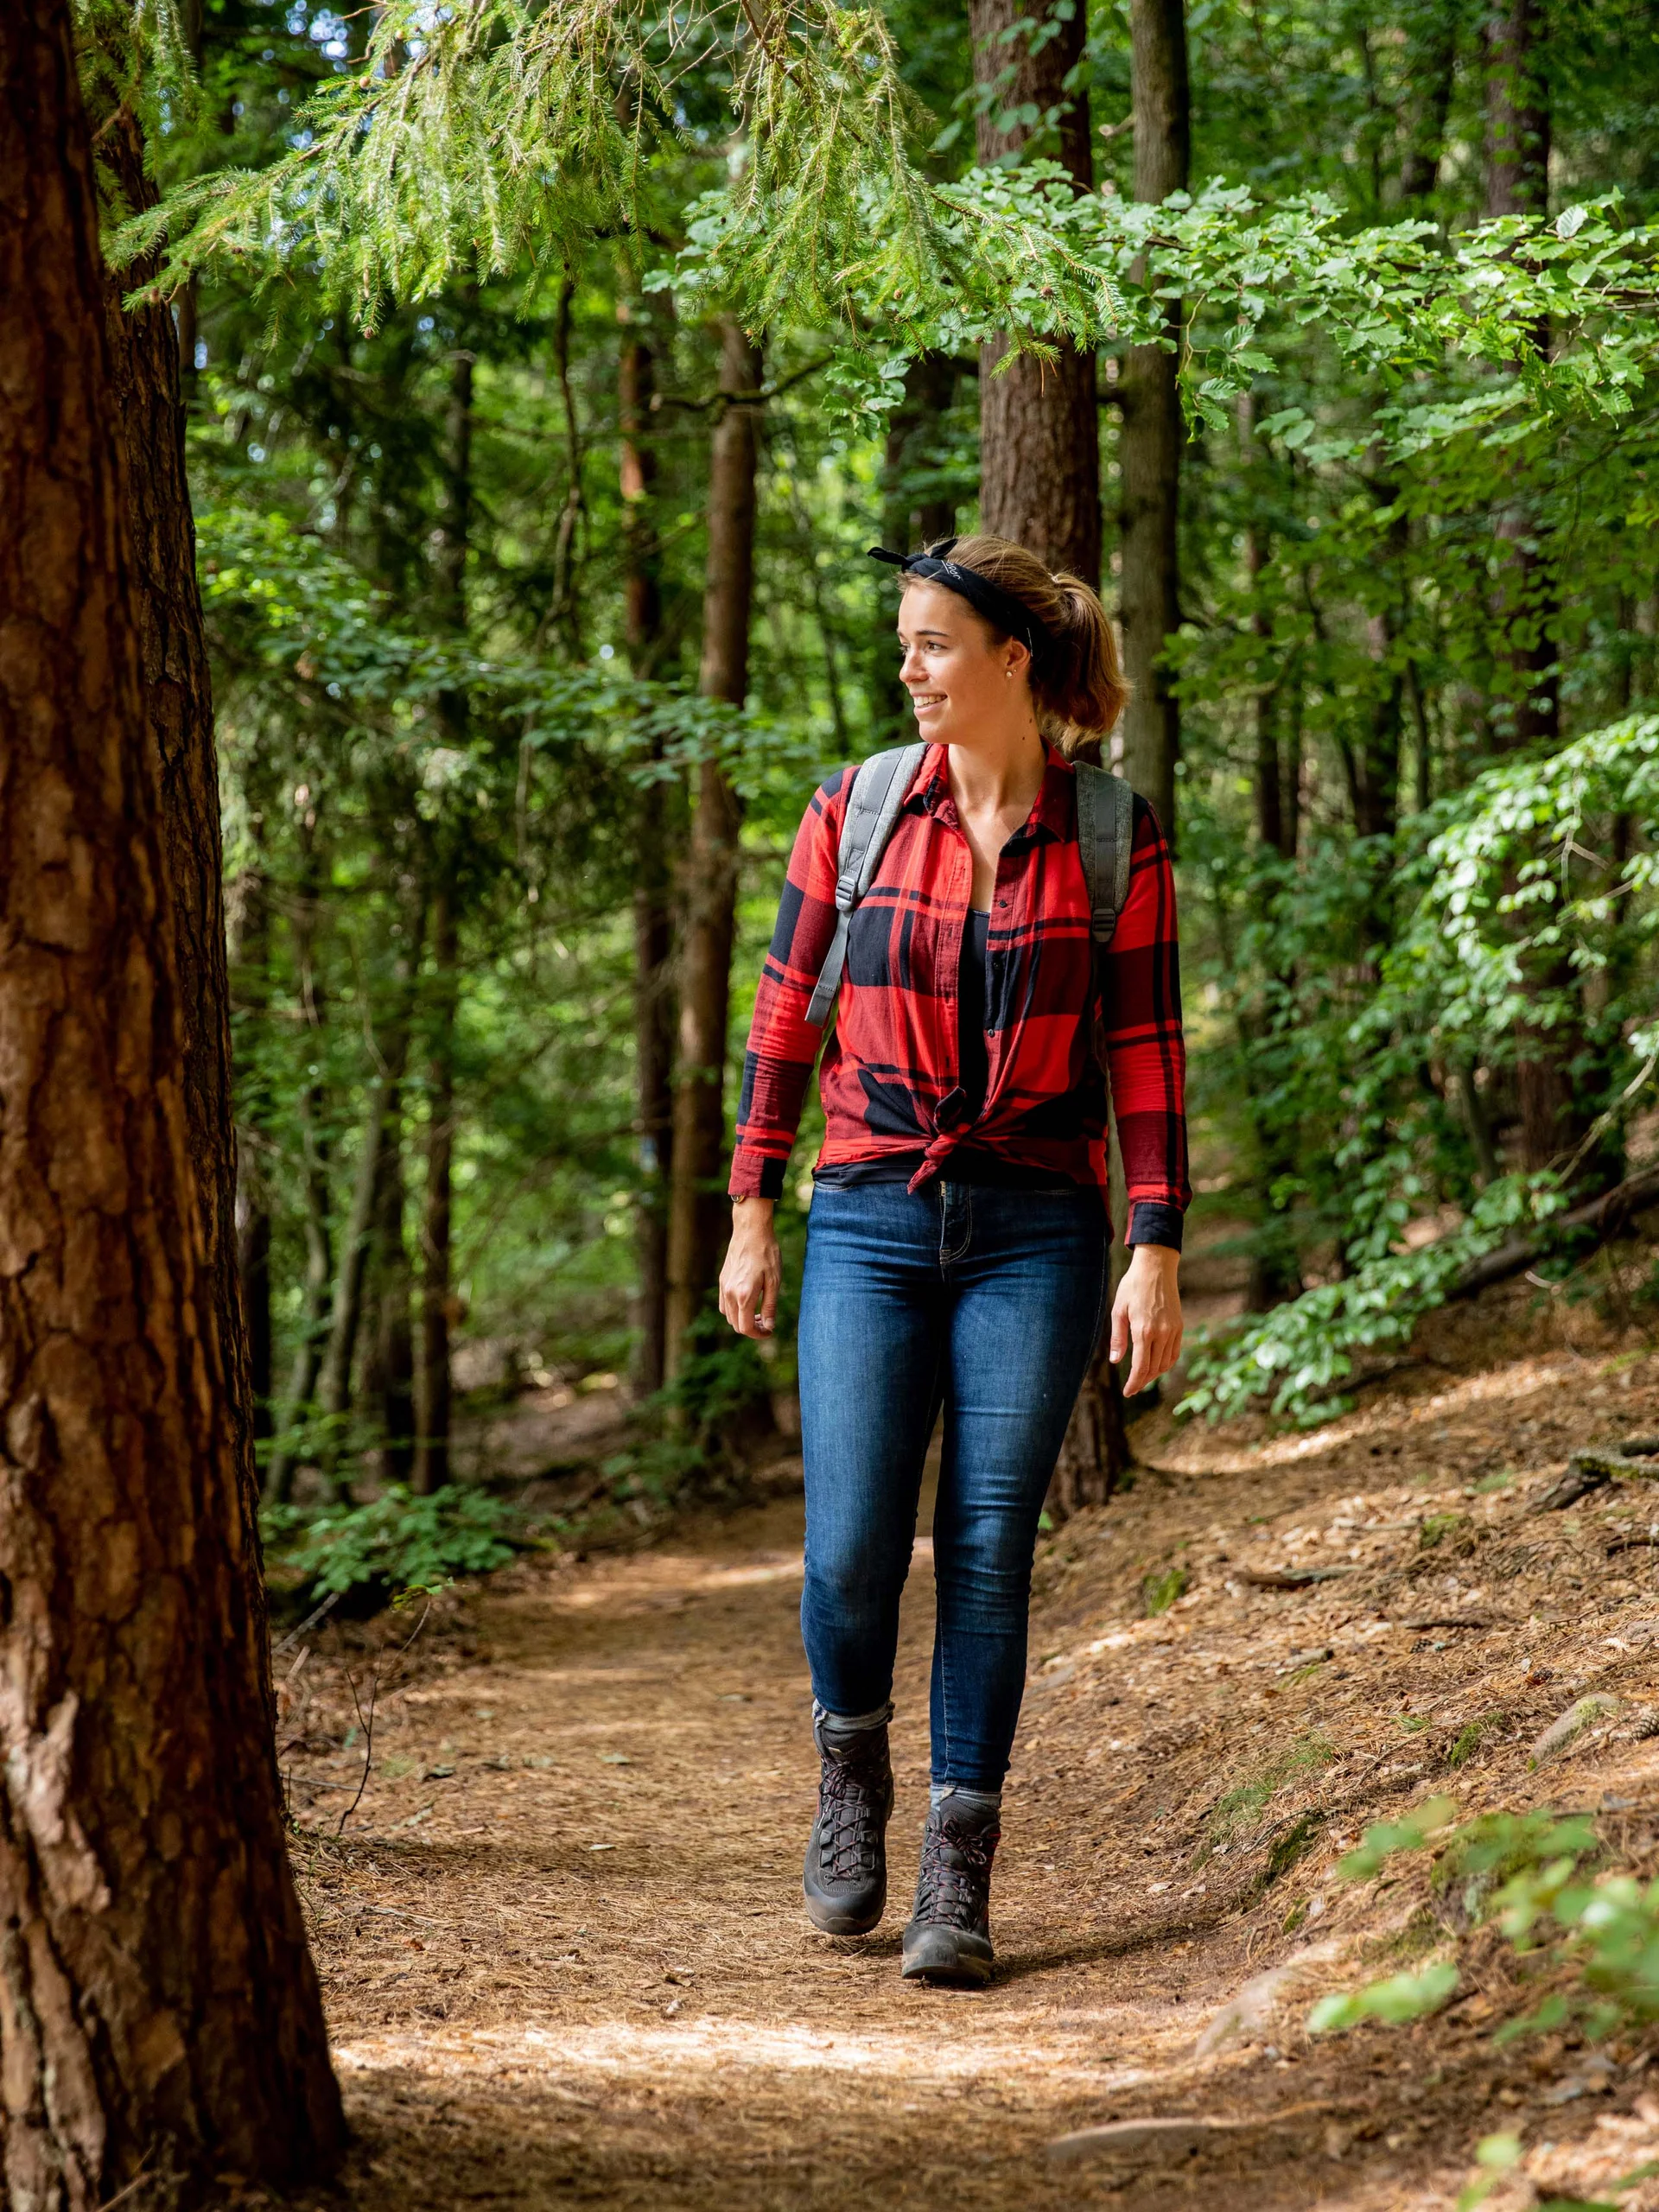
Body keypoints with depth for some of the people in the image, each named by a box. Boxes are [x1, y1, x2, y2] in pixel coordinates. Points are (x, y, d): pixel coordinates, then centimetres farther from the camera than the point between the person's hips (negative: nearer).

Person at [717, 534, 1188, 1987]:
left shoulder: (1113, 837, -1)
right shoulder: (855, 813, 2)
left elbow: (1146, 1051, 0)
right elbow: (784, 1010, 7)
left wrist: (1159, 1251, -5)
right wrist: (752, 1216, 4)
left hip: (1034, 1231, -1)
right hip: (872, 1224, 1)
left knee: (989, 1555, -3)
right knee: (850, 1553, -7)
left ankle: (959, 1880, 6)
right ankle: (852, 1766, 24)